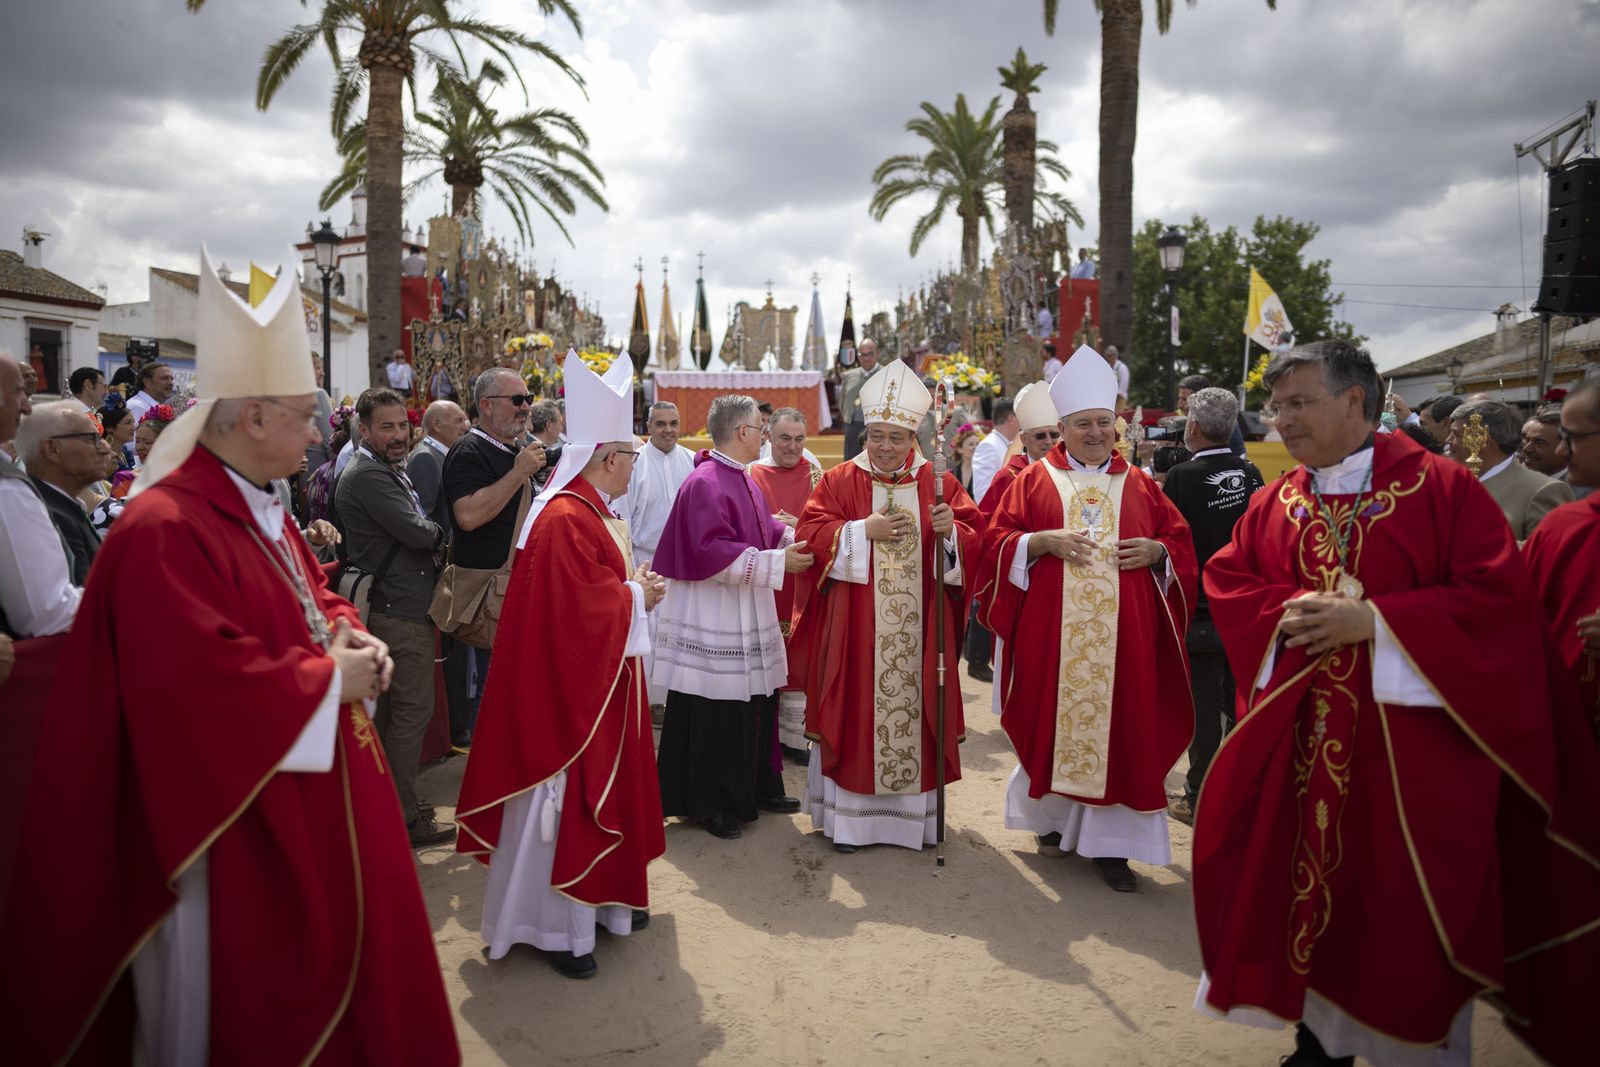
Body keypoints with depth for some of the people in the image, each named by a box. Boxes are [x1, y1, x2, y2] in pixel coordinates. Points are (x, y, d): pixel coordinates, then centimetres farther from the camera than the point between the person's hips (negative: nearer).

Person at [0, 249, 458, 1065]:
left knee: (314, 959, 23)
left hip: (303, 808, 10)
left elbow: (310, 599, 20)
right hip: (235, 826, -10)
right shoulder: (165, 530, -23)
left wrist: (349, 638, -1)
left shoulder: (263, 513, 9)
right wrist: (329, 679, -19)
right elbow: (202, 683, -30)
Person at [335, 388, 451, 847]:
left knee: (386, 711, 17)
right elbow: (417, 533, -22)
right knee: (413, 710, -5)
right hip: (400, 610, -11)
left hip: (392, 606, 11)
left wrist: (426, 532, -3)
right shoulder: (368, 475, -17)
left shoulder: (389, 470, 17)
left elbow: (419, 532, 17)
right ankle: (403, 818, 3)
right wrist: (436, 531, -3)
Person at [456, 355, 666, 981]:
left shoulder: (592, 511, 10)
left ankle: (599, 899, 33)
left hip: (600, 681, 11)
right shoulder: (565, 520, -23)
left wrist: (635, 588, 2)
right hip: (570, 687, -11)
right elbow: (584, 608, -27)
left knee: (603, 788, 19)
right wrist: (636, 596, -13)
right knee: (569, 796, 1)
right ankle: (557, 926, 15)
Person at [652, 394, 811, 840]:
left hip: (748, 618, 10)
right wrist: (776, 561, -23)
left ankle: (758, 787, 29)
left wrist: (796, 538, 5)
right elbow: (713, 551, -24)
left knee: (757, 704, 15)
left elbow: (764, 530, 22)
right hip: (714, 620, -10)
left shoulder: (743, 480, 14)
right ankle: (709, 803, 13)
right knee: (714, 714, 0)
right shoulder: (705, 483, -17)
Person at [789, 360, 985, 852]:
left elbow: (974, 539, 2)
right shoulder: (839, 481, 2)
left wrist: (950, 531, -19)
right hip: (856, 627, -1)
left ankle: (915, 812, 21)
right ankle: (849, 816, 14)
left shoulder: (939, 483, 6)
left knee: (915, 710, 7)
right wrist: (864, 529, -17)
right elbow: (811, 535, -6)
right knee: (856, 715, 2)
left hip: (918, 627, 2)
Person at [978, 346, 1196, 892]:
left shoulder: (1139, 485, 12)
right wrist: (1045, 541, -15)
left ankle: (1109, 841, 9)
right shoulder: (1034, 480, 6)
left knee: (1120, 726, 0)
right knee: (1053, 722, 5)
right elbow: (998, 542, 0)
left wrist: (1155, 551, -8)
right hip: (1052, 633, -1)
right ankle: (1054, 816, 28)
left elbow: (1180, 542, 13)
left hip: (1122, 632, 2)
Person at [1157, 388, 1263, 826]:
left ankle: (1201, 801, 13)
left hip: (1199, 613, -5)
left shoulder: (1183, 477, -16)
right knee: (1240, 704, 16)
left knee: (1203, 711, 3)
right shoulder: (1251, 474, 0)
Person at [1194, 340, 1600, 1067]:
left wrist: (1374, 620, -18)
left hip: (1409, 738, -4)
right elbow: (1226, 582, 10)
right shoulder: (1275, 503, 8)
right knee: (1308, 881, 10)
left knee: (1403, 901, 5)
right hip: (1298, 740, 4)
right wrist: (1286, 612, -10)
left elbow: (1498, 595, -11)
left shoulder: (1441, 487, -6)